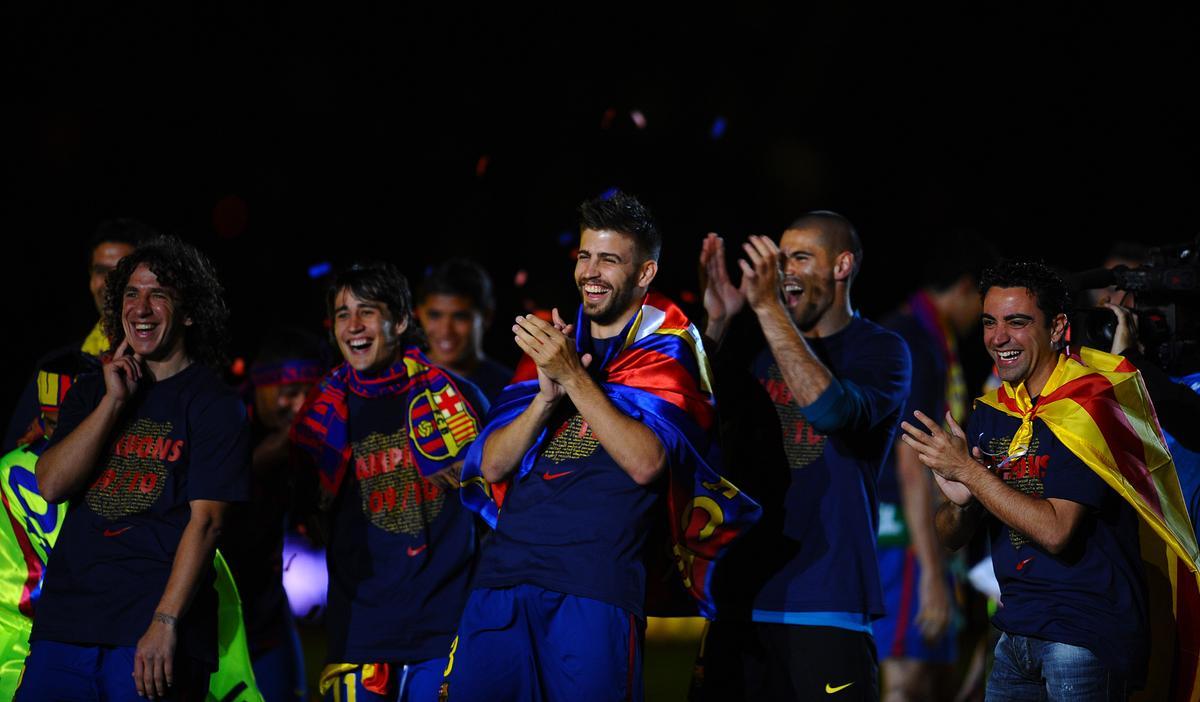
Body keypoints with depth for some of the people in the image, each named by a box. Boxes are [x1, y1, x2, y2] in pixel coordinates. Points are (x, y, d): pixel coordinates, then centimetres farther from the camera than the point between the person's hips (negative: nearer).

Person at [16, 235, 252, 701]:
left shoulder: (214, 404, 0)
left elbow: (206, 519, -9)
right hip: (65, 625, 4)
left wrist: (165, 623, -18)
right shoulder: (90, 393, 17)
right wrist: (114, 401, -2)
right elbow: (50, 486, 3)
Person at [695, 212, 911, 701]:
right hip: (741, 593, 4)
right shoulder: (754, 342, 13)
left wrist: (769, 308, -22)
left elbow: (832, 410, -20)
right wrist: (717, 322, -8)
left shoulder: (880, 350, 0)